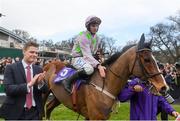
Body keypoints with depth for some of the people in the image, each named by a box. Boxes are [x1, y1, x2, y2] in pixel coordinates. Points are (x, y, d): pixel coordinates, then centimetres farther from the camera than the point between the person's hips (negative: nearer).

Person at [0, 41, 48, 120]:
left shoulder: (39, 69, 6)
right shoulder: (11, 68, -6)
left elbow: (45, 90, 4)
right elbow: (8, 89, -17)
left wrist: (41, 83, -18)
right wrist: (28, 85, -27)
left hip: (34, 112, 4)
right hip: (15, 112, -3)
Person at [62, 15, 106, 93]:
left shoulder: (97, 38, 6)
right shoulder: (83, 37, -20)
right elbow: (87, 55, -29)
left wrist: (99, 64, 2)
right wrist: (98, 66, -41)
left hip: (89, 58, 9)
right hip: (78, 58, -9)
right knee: (89, 69, -38)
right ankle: (68, 81, -25)